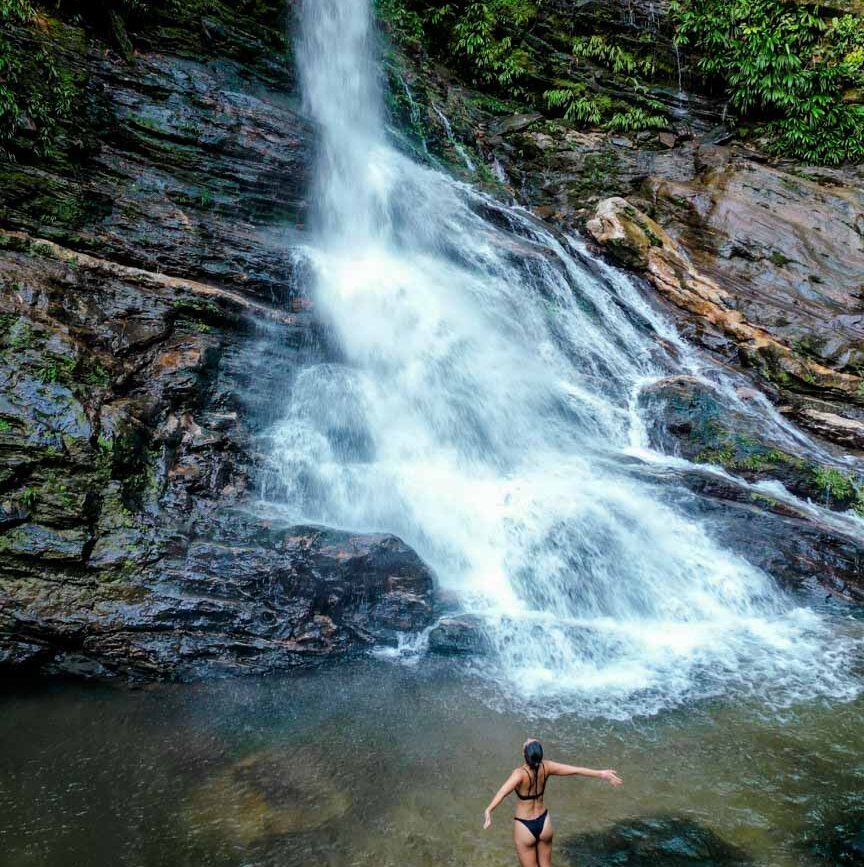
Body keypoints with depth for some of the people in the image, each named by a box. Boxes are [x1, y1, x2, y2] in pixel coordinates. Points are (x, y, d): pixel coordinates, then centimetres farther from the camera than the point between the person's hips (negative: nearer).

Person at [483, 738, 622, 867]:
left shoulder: (520, 773, -30)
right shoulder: (546, 767, -16)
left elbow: (503, 792, -49)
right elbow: (576, 770, -9)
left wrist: (489, 811, -64)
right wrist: (602, 774, 0)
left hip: (524, 827, -4)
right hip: (544, 823, 4)